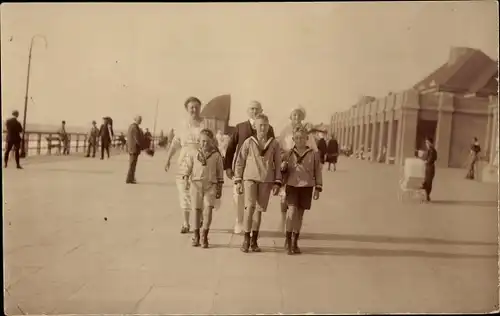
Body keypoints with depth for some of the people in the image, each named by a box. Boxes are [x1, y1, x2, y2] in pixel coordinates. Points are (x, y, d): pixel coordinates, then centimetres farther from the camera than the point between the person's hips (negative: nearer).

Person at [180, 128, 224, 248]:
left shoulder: (216, 155, 6)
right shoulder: (193, 153, 5)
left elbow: (220, 173, 11)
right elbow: (185, 167, 8)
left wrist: (219, 189, 11)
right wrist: (186, 179, -8)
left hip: (211, 185, 0)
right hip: (196, 184, 0)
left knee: (208, 209, -14)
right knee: (197, 210, 4)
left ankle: (205, 236, -2)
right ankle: (196, 236, 20)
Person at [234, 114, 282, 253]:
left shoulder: (274, 144, 4)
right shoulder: (248, 142, 1)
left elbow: (278, 164, 7)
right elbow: (239, 162, 4)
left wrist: (277, 183, 2)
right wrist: (238, 181, 0)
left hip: (266, 180, 2)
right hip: (250, 178, -1)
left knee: (259, 209, 7)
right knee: (249, 207, -15)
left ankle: (254, 240, 19)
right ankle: (246, 239, -3)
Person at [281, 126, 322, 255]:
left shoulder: (313, 154, 0)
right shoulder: (289, 153, 2)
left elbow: (318, 172, 5)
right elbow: (284, 171, 12)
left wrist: (318, 188, 1)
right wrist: (283, 167, -11)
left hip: (306, 187, 1)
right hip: (291, 186, -1)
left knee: (300, 214, 8)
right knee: (292, 210, -16)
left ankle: (295, 242, 21)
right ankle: (288, 239, 1)